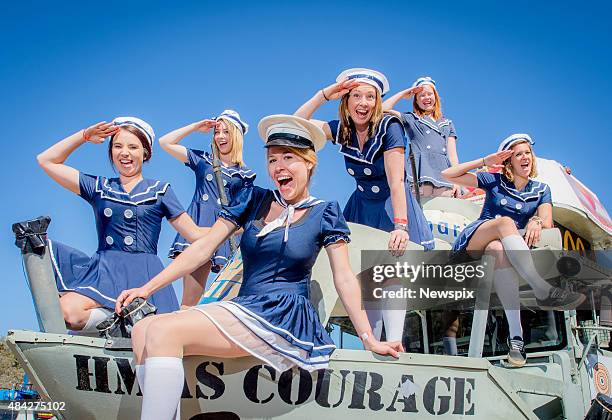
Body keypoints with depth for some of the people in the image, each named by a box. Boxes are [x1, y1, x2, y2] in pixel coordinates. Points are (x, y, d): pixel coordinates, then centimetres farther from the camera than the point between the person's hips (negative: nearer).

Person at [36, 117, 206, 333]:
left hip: (144, 274, -3)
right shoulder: (99, 187, 17)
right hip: (104, 270, 3)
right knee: (68, 311, -29)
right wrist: (85, 135, 14)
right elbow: (47, 161, 19)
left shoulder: (160, 190, 11)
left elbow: (195, 234, 8)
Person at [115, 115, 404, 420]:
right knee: (143, 331, -15)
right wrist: (147, 288, 1)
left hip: (285, 317, -5)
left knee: (165, 331, -24)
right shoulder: (253, 199, 12)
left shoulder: (324, 213, 2)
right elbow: (203, 249, 8)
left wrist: (369, 340, -5)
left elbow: (344, 279, 0)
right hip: (244, 309, 6)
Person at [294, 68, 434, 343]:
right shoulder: (342, 129, -4)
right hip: (362, 208, 5)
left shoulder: (389, 127, -20)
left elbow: (396, 181, -27)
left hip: (392, 207, -5)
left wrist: (400, 225, -36)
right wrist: (325, 94, -15)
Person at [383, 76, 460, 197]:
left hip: (445, 179, 3)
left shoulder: (447, 124, 29)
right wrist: (404, 94, 17)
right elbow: (383, 110, 8)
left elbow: (452, 154, 20)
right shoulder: (411, 119, 21)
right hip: (420, 178, -2)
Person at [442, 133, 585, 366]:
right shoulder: (494, 181, 12)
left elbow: (547, 222, -1)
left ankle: (515, 336, -52)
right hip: (473, 241, -1)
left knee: (500, 250, -40)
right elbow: (448, 175, 6)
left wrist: (537, 221, -25)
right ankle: (543, 291, -51)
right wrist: (485, 161, 3)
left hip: (502, 245, 1)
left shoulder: (541, 189, 18)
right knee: (505, 221, -35)